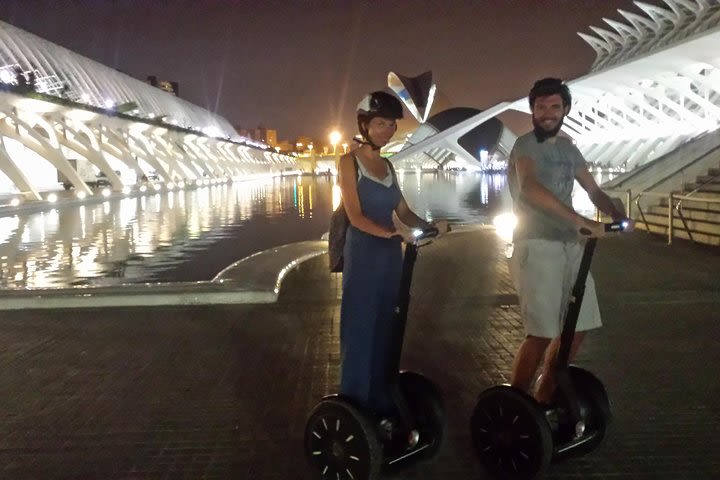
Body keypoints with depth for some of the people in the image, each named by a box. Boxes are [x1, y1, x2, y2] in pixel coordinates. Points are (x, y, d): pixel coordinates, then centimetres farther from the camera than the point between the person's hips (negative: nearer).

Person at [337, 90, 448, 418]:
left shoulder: (388, 166, 14)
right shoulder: (350, 162, -5)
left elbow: (403, 211, 10)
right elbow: (355, 216, -14)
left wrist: (429, 225, -9)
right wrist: (389, 233, -30)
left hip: (391, 255, 7)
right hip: (363, 255, -6)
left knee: (386, 330, 10)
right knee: (360, 330, -2)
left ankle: (382, 404, 21)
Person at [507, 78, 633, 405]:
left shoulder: (568, 148, 15)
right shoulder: (526, 145, -9)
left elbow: (594, 191, 19)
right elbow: (530, 188, -29)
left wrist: (619, 216, -2)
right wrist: (580, 220, -36)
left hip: (570, 246, 8)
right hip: (536, 247, -8)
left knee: (576, 328, 11)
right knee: (541, 333, -12)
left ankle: (544, 400, 25)